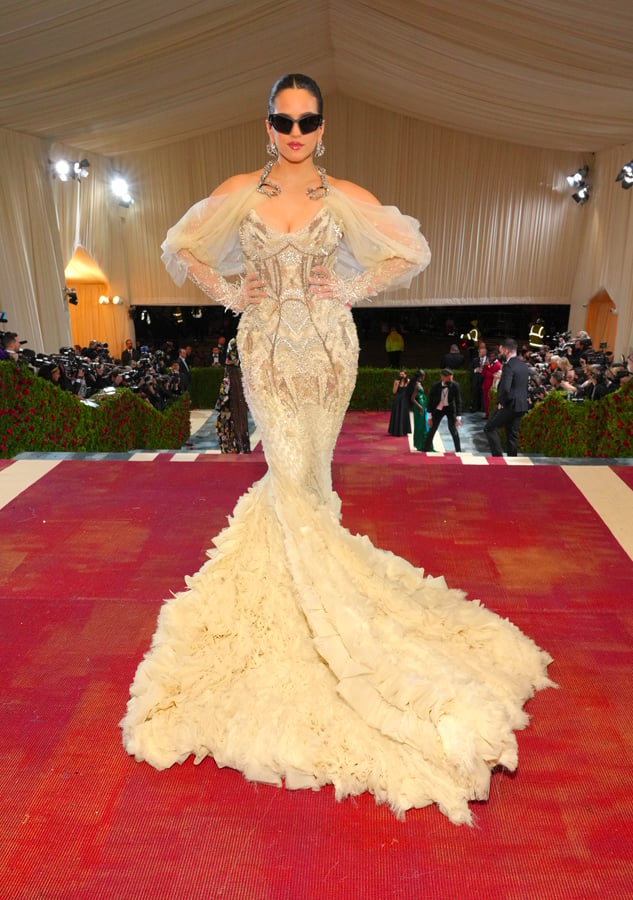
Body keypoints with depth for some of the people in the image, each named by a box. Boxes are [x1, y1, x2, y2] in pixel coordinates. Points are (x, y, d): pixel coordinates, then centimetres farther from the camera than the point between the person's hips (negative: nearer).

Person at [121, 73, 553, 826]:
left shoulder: (345, 197, 2)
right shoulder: (240, 192, 3)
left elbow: (413, 251, 8)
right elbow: (180, 247, 13)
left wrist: (354, 288, 0)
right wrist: (229, 293, 2)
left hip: (328, 347, 0)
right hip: (267, 349, 0)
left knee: (306, 473, 6)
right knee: (292, 474, -2)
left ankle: (304, 574, 30)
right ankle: (318, 600, 15)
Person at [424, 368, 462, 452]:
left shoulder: (455, 385, -22)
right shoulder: (435, 386, -22)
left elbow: (458, 401, -17)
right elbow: (430, 401, -11)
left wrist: (458, 417, -21)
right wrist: (429, 417, -11)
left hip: (450, 408, 0)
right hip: (438, 408, 0)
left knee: (453, 429, -6)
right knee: (432, 429, 1)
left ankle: (458, 451, 8)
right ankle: (427, 450, 14)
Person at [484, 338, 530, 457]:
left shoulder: (508, 365, -17)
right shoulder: (524, 365, 10)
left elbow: (505, 388, -26)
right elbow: (527, 384, 18)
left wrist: (501, 402, -12)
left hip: (510, 405, -8)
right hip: (522, 405, 8)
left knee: (489, 428, 1)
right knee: (512, 434, 15)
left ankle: (498, 456, -4)